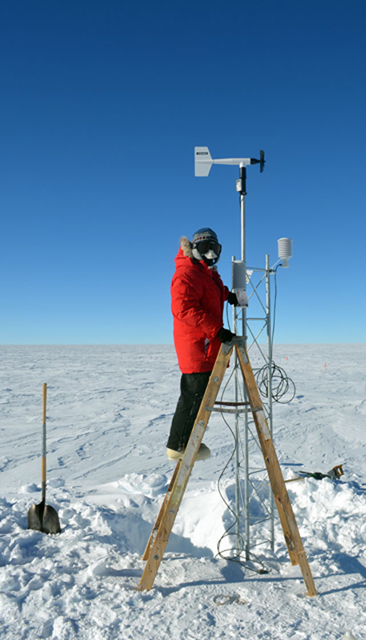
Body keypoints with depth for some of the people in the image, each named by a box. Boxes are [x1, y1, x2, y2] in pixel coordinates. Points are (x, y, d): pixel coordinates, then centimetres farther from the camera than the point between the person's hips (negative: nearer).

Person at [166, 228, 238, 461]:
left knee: (192, 394, 14)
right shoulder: (186, 273, -13)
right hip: (195, 341, -10)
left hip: (206, 341, 10)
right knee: (196, 393, -8)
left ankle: (181, 443, 25)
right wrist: (217, 329, -26)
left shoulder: (210, 272, 19)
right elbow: (184, 309, -24)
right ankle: (179, 446, 2)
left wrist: (228, 295, 21)